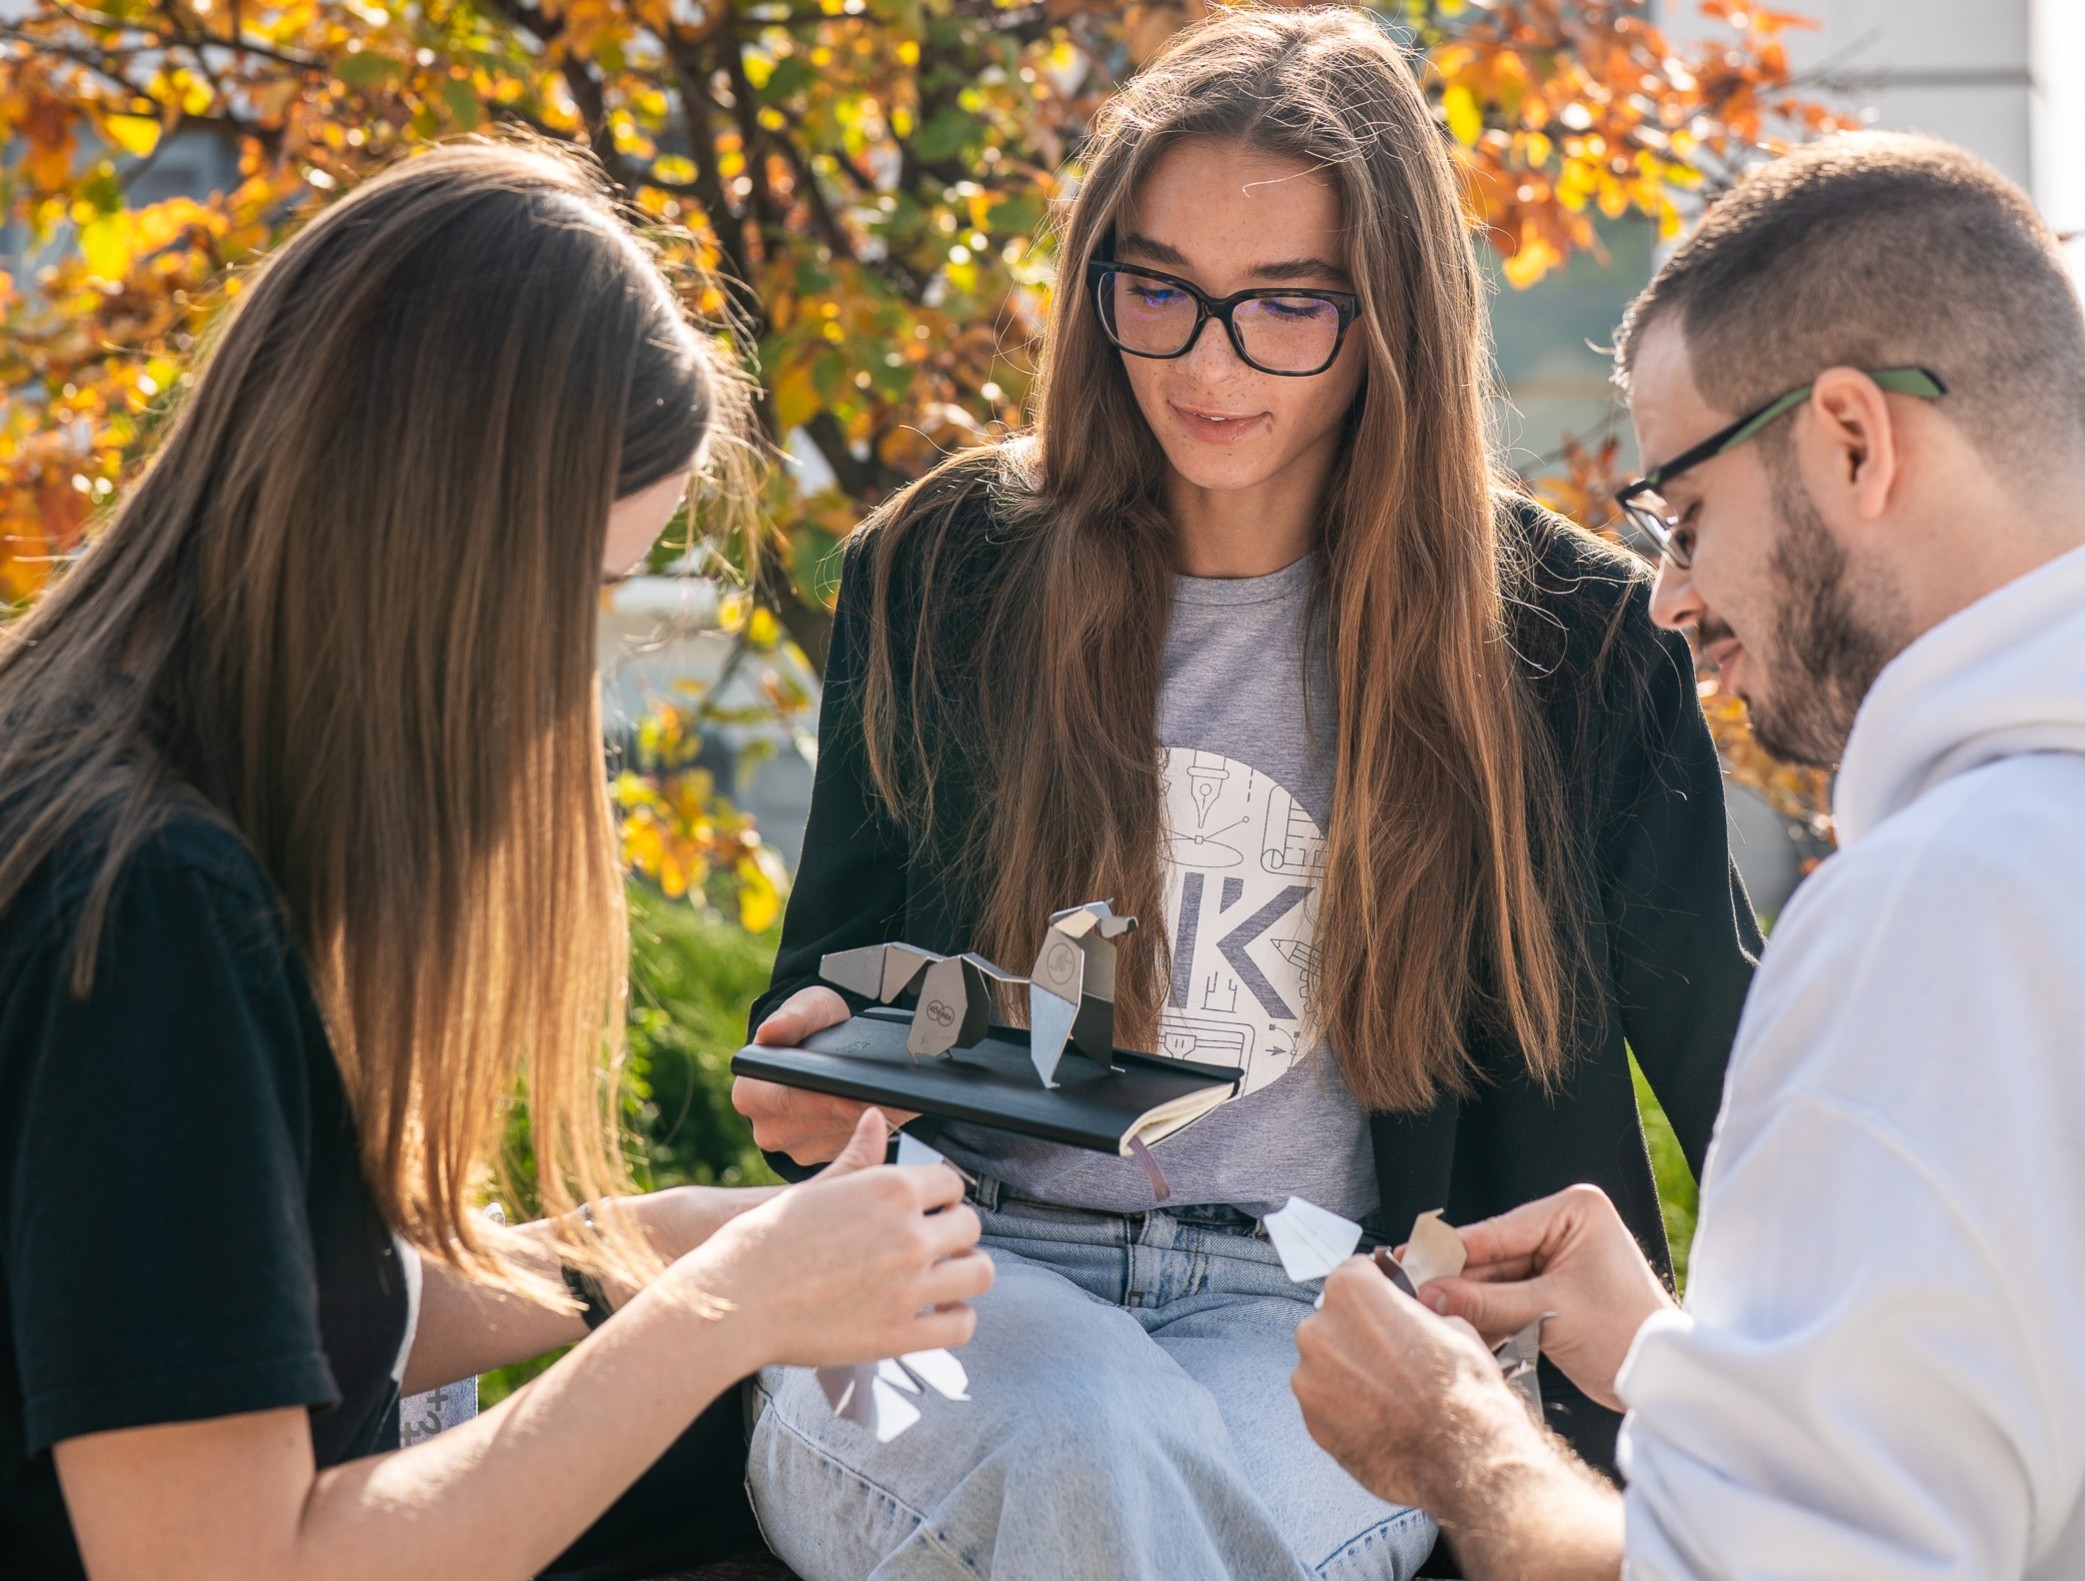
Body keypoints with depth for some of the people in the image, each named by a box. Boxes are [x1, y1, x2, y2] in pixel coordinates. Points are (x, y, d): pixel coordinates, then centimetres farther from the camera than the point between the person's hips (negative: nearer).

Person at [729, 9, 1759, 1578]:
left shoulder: (1565, 635, 2)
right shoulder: (943, 573, 6)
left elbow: (1719, 1049, 9)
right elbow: (830, 970, 17)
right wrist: (812, 1067, -7)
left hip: (1312, 1319, -1)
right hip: (961, 1263, 1)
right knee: (1089, 1437, -35)